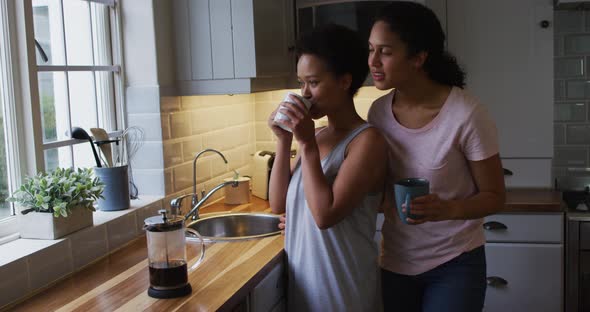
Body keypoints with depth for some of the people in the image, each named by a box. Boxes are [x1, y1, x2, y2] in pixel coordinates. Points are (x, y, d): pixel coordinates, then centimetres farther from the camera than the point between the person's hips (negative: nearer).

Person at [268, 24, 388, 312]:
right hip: (301, 276, 7)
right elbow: (279, 204, 3)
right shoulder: (315, 136, 4)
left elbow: (325, 214, -23)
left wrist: (307, 144, -20)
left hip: (342, 285, -6)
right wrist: (284, 141, -5)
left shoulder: (367, 140, -16)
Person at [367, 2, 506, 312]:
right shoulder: (378, 111, -5)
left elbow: (494, 197, -11)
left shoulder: (466, 114, -20)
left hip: (454, 263, -4)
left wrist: (447, 209, -28)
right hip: (395, 261, 4)